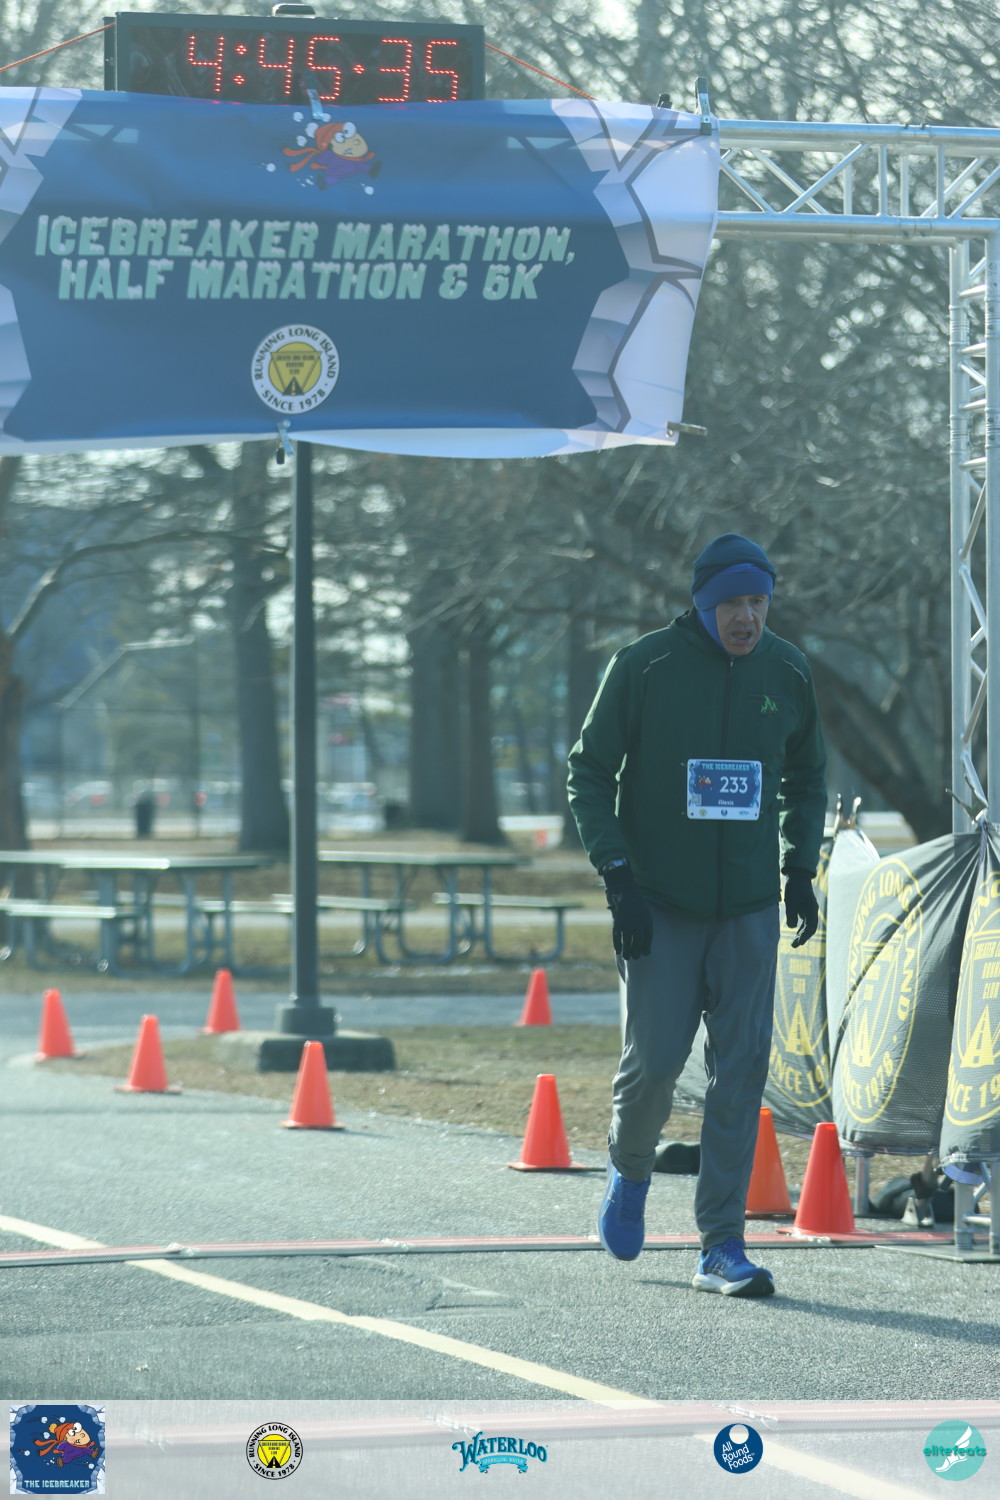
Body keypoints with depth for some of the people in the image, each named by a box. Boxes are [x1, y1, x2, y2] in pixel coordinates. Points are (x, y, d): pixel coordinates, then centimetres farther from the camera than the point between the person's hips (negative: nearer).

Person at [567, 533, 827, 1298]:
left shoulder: (787, 673, 4)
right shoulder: (644, 667, -7)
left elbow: (807, 776, 19)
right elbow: (590, 771, -3)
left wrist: (801, 867, 9)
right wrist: (617, 875, -11)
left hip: (750, 906, 3)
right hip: (660, 904, -3)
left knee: (743, 1069, -4)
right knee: (655, 1059, -7)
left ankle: (723, 1246, 0)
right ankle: (630, 1171, 27)